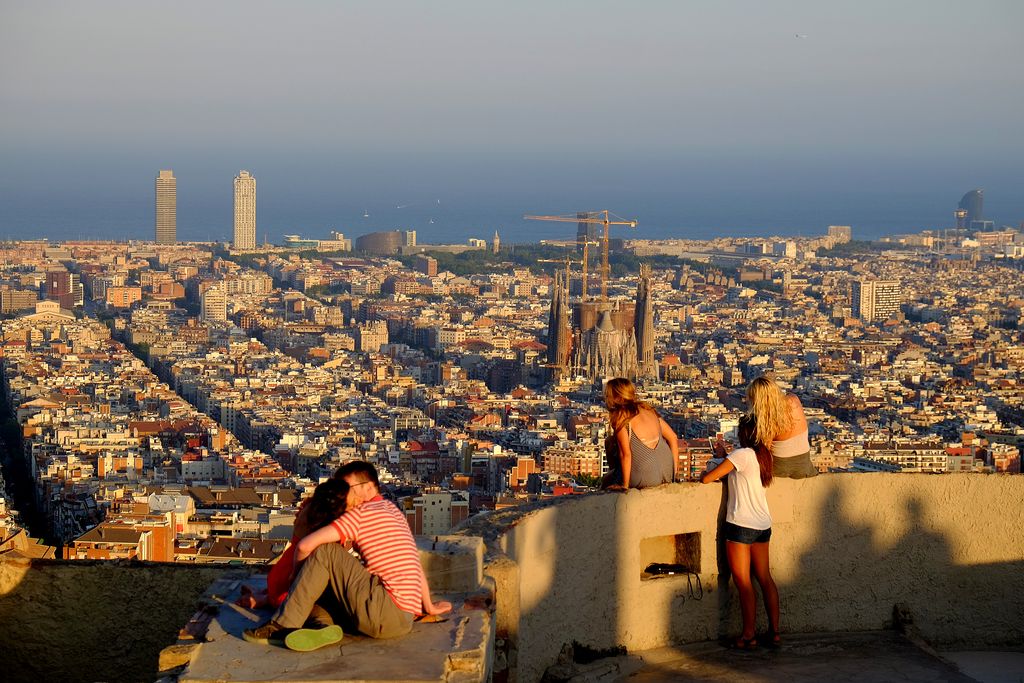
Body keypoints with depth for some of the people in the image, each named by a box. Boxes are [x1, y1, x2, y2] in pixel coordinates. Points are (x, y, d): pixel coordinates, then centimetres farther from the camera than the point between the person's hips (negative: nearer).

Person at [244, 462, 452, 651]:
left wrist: (298, 578, 8)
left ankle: (283, 625, -6)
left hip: (387, 616, -9)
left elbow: (305, 546, -10)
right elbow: (415, 564, 27)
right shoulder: (393, 511, 21)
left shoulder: (362, 512, -5)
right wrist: (428, 606, 36)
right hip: (405, 619, 9)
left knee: (325, 551, -5)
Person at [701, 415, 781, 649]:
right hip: (763, 524, 8)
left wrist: (704, 474, 9)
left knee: (743, 581, -2)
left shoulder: (741, 454, -14)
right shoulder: (763, 455, 9)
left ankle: (748, 636, 0)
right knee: (764, 578, 12)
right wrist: (723, 455, 24)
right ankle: (774, 631, 14)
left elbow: (707, 478, -12)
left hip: (741, 525, -8)